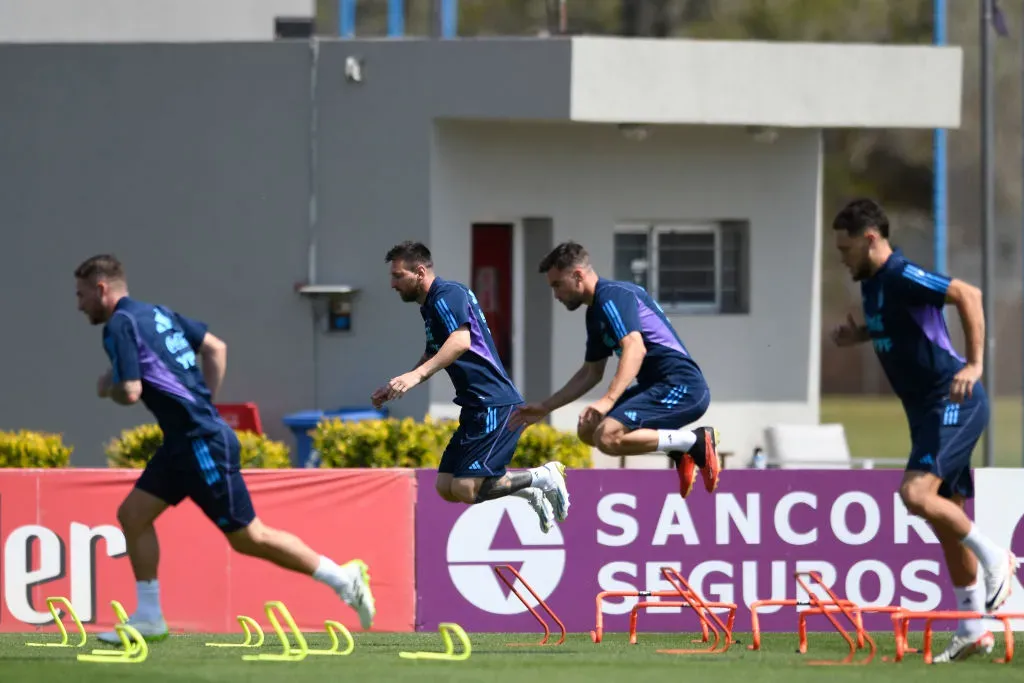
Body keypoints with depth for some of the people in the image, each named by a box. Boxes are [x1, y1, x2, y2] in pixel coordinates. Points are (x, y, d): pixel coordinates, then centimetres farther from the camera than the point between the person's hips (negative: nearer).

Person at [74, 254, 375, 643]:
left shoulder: (120, 325, -12)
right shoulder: (155, 313, 15)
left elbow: (130, 392, -21)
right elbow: (215, 347, 20)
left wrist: (107, 388, 1)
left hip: (202, 443, -10)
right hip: (184, 440, 10)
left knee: (248, 537, -1)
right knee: (132, 515, 10)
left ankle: (343, 578, 6)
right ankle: (148, 618, 12)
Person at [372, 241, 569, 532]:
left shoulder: (447, 295, -13)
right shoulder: (429, 306, 18)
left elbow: (460, 342, -31)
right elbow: (433, 356, 34)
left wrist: (416, 375, -39)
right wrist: (394, 389, 27)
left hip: (494, 405, -10)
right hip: (476, 408, 10)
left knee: (467, 489, -16)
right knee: (446, 487, 6)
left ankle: (543, 477, -2)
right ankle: (534, 493, 11)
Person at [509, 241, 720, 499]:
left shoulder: (613, 296, -12)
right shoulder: (595, 312, 19)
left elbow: (635, 348, -29)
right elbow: (590, 373, 31)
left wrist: (608, 400, -39)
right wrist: (544, 407, 29)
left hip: (681, 387, -10)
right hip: (657, 386, 10)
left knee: (608, 437, -24)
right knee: (588, 430, 13)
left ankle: (696, 441, -14)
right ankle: (679, 450, 11)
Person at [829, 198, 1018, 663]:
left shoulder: (902, 277, -17)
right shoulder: (872, 283, 12)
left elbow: (968, 295, -27)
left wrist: (974, 364, -30)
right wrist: (857, 335, 12)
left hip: (954, 403, -10)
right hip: (929, 411, 10)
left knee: (917, 494, -25)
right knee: (945, 515, 10)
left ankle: (995, 559, -8)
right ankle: (973, 631, 14)